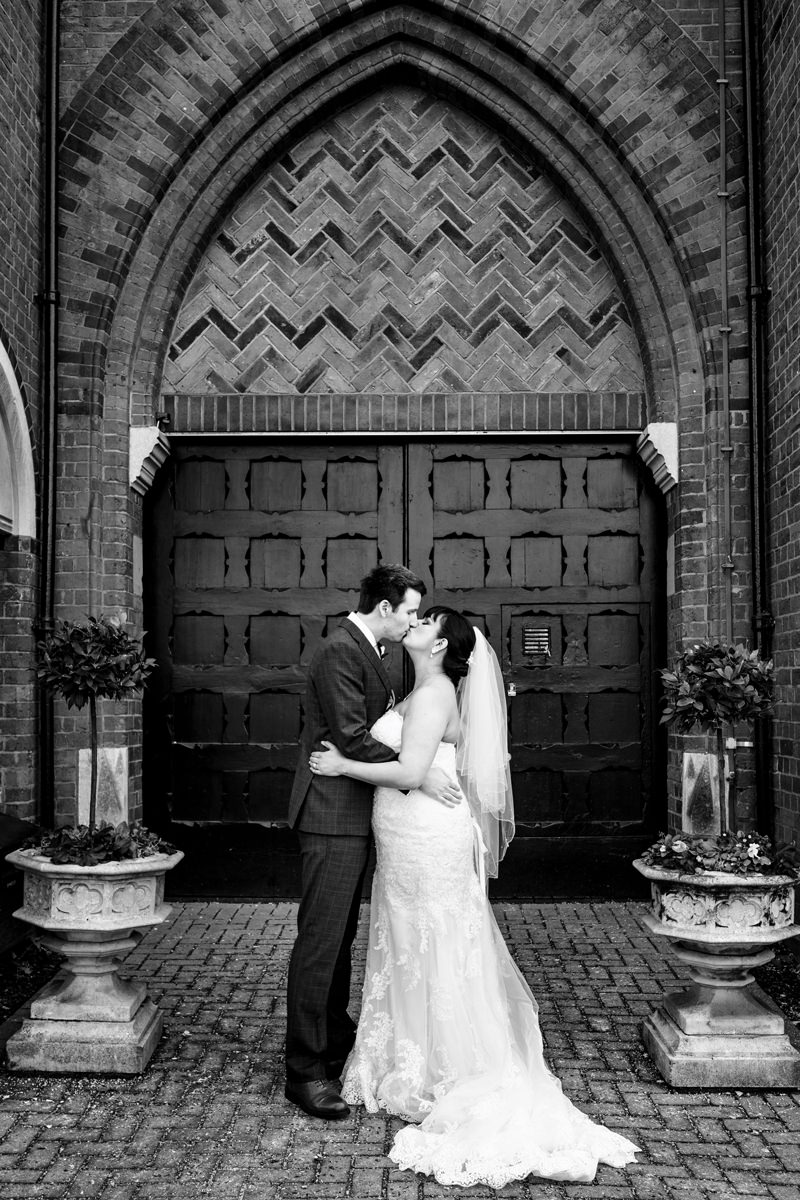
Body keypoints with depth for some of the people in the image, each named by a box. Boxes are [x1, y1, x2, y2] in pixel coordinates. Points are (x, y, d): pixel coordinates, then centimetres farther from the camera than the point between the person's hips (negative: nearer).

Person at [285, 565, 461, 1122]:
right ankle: (306, 1070, 1)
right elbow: (353, 738, -23)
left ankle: (336, 1036, 31)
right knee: (320, 940, -5)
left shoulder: (365, 651, 16)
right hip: (334, 815, -10)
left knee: (342, 935, 19)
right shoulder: (341, 651, -16)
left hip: (353, 817, 10)